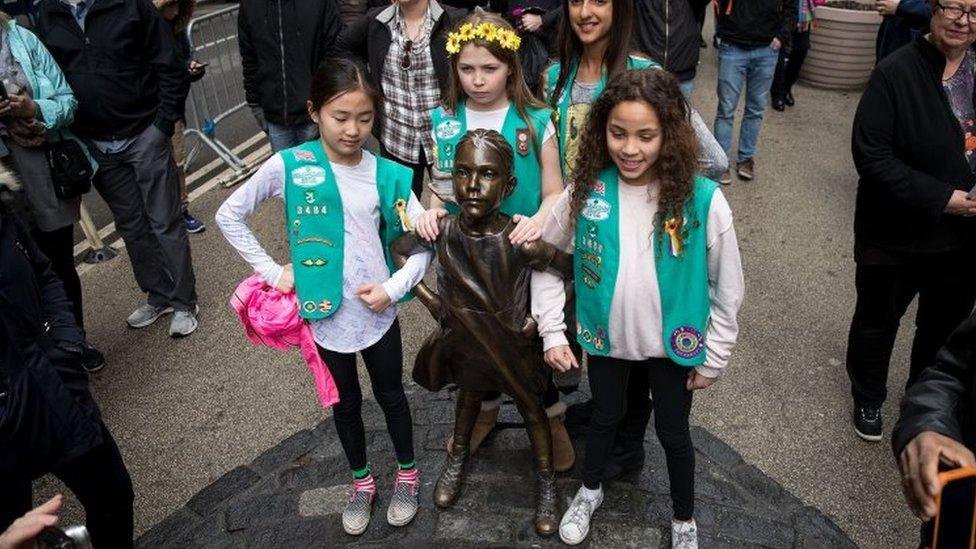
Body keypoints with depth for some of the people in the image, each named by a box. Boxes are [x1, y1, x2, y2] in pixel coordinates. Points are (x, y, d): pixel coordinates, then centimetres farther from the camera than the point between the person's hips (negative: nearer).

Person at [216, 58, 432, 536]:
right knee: (346, 403, 21)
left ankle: (407, 474, 44)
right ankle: (361, 480, 44)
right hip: (324, 315, 0)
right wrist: (272, 271, -8)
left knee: (390, 395, 20)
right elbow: (229, 215, -3)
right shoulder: (288, 166, -12)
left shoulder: (386, 174, -10)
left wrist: (394, 287, -17)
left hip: (377, 312, 0)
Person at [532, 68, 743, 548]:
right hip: (605, 338, 2)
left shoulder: (703, 200, -20)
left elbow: (726, 288, -9)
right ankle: (590, 490, 52)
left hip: (673, 344, -1)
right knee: (605, 417, 24)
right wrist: (551, 330, -5)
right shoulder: (586, 190, -16)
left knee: (673, 433, 18)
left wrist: (713, 359, -4)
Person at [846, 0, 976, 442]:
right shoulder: (897, 72, -18)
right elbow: (870, 154, -21)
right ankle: (868, 399, 41)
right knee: (878, 321, 16)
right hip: (895, 235, -5)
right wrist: (939, 198, -23)